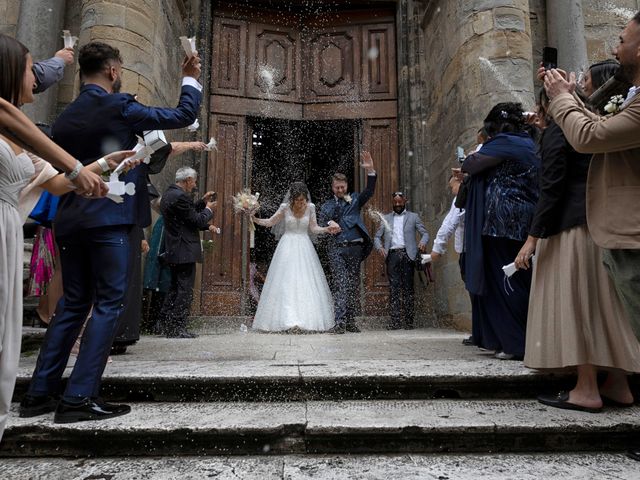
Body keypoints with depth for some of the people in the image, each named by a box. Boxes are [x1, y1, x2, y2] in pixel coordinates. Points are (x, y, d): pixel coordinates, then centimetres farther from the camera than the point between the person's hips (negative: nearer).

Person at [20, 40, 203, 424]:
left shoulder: (66, 117, 16)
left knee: (73, 303, 14)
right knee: (109, 304, -2)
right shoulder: (120, 107, -5)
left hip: (70, 221, 8)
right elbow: (184, 115, 3)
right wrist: (191, 78, 18)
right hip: (109, 219, -7)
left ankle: (40, 393, 17)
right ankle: (79, 398, -4)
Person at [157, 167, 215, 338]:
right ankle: (177, 329, 3)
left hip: (173, 250, 10)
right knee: (185, 290, -2)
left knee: (175, 288, 18)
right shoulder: (180, 196, -18)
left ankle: (164, 325, 23)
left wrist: (202, 202, 18)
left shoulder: (168, 194, 13)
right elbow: (198, 221, -16)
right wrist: (209, 209, 1)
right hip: (185, 251, -10)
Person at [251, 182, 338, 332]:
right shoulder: (285, 207, -4)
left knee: (305, 283, -1)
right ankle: (287, 319, -3)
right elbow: (270, 222, 3)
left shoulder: (310, 207, -1)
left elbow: (313, 228, 2)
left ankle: (307, 319, 4)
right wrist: (255, 219, -10)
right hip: (287, 247, -1)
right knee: (286, 283, -5)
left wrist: (327, 229, -13)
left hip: (304, 248, 1)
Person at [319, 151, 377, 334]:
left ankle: (351, 321, 13)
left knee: (353, 285, 5)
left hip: (355, 247, 1)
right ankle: (340, 322, -13)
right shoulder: (327, 206, 17)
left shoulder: (355, 200, 17)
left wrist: (370, 171, -14)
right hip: (337, 249, -1)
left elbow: (369, 191, 0)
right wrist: (329, 223, -17)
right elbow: (321, 225, 6)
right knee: (340, 285, -9)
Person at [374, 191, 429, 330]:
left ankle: (408, 321, 5)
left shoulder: (413, 217, 15)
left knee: (408, 287, 0)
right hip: (392, 255, 1)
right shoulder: (386, 218, 19)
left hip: (407, 255, -1)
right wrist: (380, 248, -5)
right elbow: (377, 237, 16)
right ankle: (395, 321, -3)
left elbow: (425, 233, 8)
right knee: (394, 287, -4)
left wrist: (423, 242, -14)